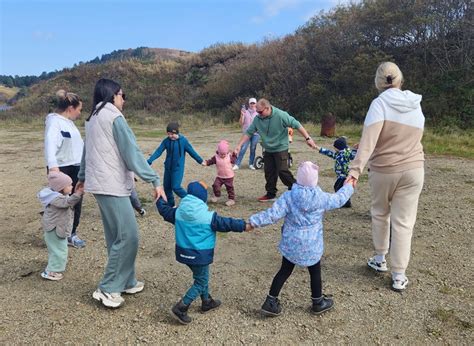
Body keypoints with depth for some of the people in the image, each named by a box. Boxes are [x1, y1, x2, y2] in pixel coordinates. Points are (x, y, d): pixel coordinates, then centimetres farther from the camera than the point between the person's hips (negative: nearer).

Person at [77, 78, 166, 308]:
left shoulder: (93, 118, 17)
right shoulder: (113, 116, -10)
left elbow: (87, 150, 27)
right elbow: (132, 152, -16)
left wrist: (83, 177, 39)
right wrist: (154, 181, -17)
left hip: (100, 184, 10)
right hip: (112, 186, -10)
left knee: (117, 237, 14)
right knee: (128, 236, -6)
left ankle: (125, 282, 23)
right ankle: (108, 289, 2)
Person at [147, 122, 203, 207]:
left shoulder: (183, 140, -12)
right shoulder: (166, 141, -3)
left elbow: (192, 151, -3)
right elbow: (158, 151, -4)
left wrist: (200, 161, 6)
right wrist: (149, 161, -15)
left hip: (178, 168, -5)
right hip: (168, 167, 5)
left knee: (176, 187, -13)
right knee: (166, 186, 10)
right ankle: (171, 204, 29)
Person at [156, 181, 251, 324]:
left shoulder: (179, 211, -2)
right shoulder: (208, 216, -19)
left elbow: (164, 210, 14)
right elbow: (226, 223, -13)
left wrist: (160, 199, 34)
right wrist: (244, 225, -3)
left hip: (184, 252, 7)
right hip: (200, 255, -7)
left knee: (201, 278, 25)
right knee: (201, 283, 8)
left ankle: (207, 302, 39)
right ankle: (180, 308, 3)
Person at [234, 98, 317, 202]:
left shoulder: (281, 115, -21)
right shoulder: (257, 119, -7)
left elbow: (297, 125, -15)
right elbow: (248, 132, -1)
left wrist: (308, 138, -16)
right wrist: (239, 146, -7)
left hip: (281, 149, -5)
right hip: (268, 150, 5)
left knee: (282, 171, -11)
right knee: (269, 172, 8)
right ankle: (270, 194, 22)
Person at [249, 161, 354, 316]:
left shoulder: (288, 197, -14)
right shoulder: (321, 198, -10)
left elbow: (273, 214, -20)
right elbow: (338, 200, 7)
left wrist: (255, 220, -13)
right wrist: (348, 187, 25)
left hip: (291, 243, 1)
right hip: (311, 244, -1)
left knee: (285, 270, 14)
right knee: (315, 272, 19)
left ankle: (270, 303, 17)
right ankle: (318, 303, 37)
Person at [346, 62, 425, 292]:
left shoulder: (380, 103, -11)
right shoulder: (416, 106, 6)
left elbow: (368, 139, -23)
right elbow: (414, 139, 12)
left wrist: (356, 169, -29)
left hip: (383, 171, -3)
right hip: (413, 170, 3)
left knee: (380, 214, 19)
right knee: (404, 223, 4)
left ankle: (380, 259, 32)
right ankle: (399, 276, 11)